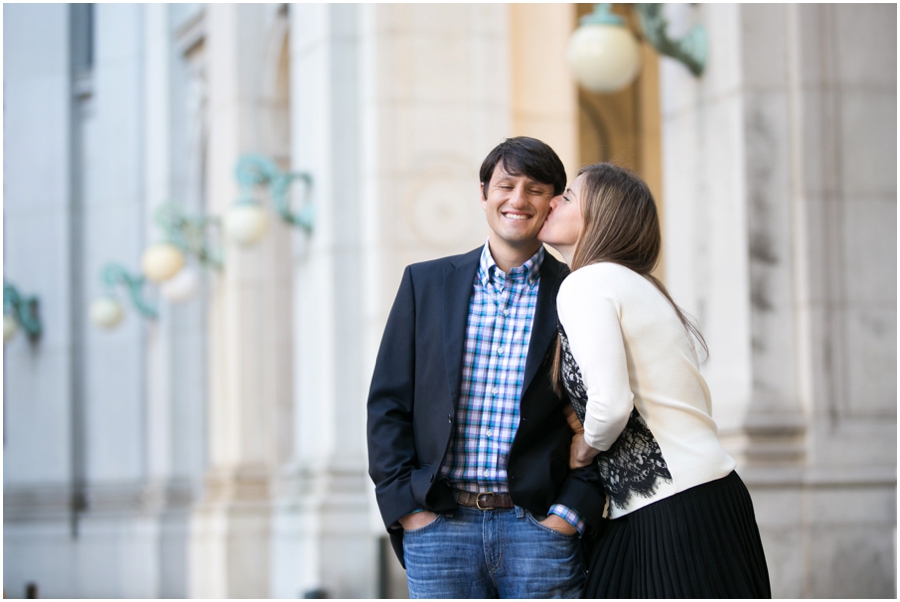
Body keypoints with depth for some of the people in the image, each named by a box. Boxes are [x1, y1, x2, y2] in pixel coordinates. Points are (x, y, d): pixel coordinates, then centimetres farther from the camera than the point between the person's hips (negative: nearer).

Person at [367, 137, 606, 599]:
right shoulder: (426, 283, 9)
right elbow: (387, 403, 7)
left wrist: (571, 513, -7)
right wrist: (405, 506, -2)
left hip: (540, 526, -1)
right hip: (437, 524, 1)